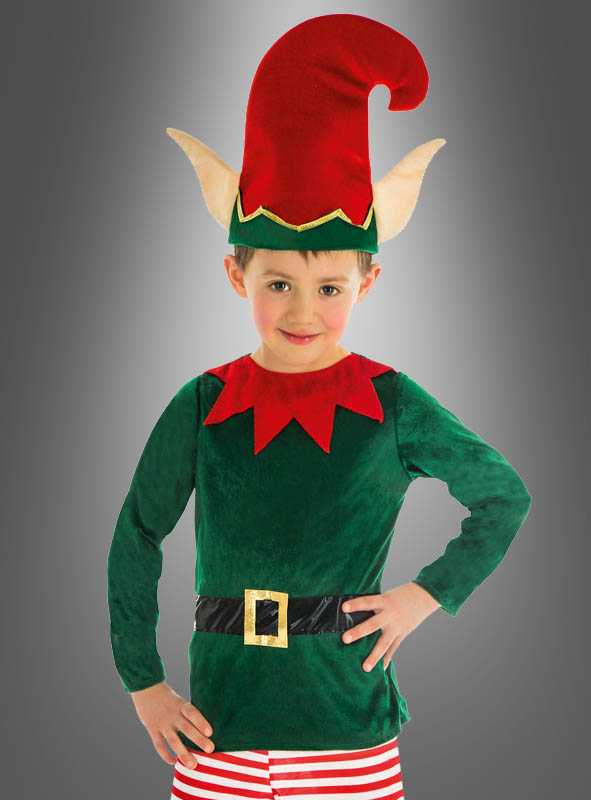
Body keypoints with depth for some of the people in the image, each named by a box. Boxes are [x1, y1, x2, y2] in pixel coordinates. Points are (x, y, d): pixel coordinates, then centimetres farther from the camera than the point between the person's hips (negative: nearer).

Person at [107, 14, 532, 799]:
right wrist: (142, 682, 7)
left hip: (351, 728, -1)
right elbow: (137, 537, 8)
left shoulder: (392, 405, -6)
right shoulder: (202, 408, -4)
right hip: (222, 724, 1)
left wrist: (427, 594, -1)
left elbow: (506, 498, 7)